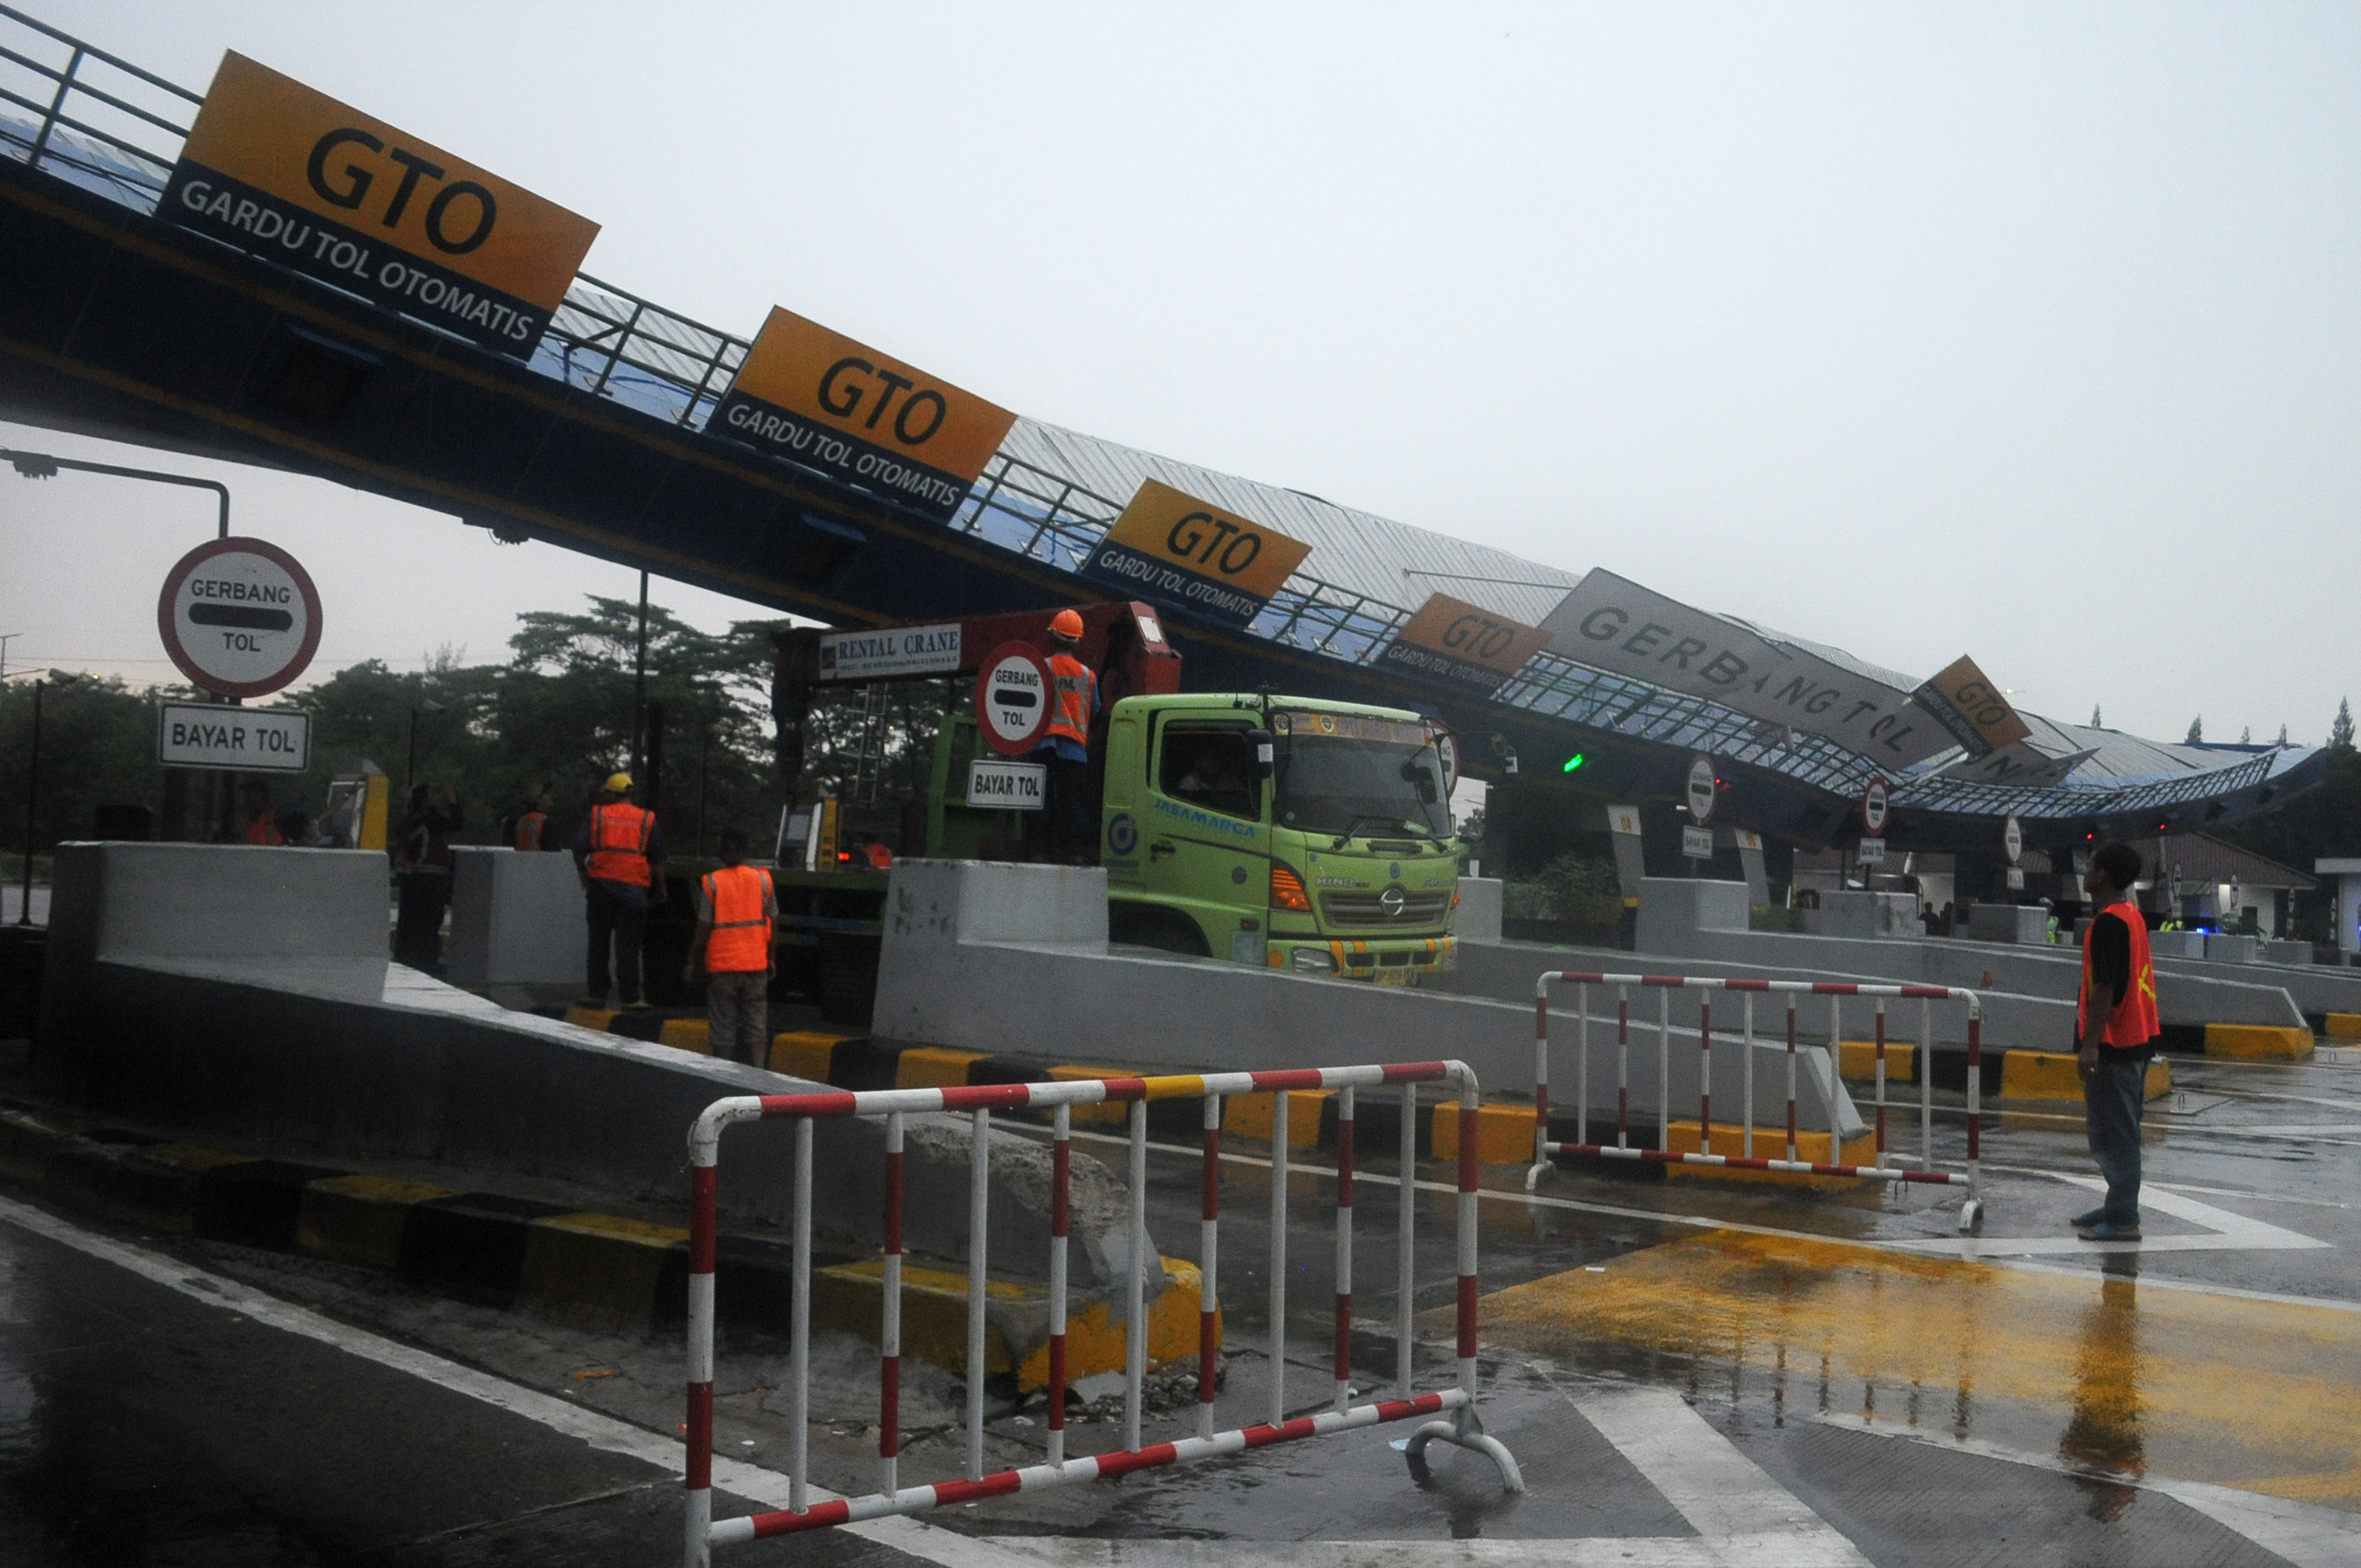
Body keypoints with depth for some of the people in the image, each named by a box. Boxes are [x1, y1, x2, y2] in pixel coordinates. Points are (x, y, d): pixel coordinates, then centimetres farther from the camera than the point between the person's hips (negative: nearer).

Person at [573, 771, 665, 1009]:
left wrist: (584, 875, 9)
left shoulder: (597, 815, 3)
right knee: (628, 945, 2)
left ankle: (597, 994, 11)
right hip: (634, 889, -1)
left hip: (601, 887, 1)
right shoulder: (647, 820, 3)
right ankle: (630, 997, 1)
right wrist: (660, 889, 13)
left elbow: (578, 848, -5)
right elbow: (657, 859, 4)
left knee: (598, 942, 10)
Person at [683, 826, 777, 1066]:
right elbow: (773, 922, 4)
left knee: (723, 1028, 4)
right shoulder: (762, 879, 1)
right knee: (757, 1024, 8)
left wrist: (691, 963, 3)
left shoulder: (711, 883, -7)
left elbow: (704, 928, -8)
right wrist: (771, 958, 15)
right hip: (755, 965, 2)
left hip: (722, 966, -2)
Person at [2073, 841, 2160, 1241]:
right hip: (2137, 1037, 10)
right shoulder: (2132, 916, 13)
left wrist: (2090, 1044, -22)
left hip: (2114, 1042, -10)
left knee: (2113, 1133, -6)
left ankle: (2122, 1220, -3)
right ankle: (2119, 1206, 25)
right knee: (2119, 1130, 17)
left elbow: (2104, 988, -22)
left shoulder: (2108, 923, -18)